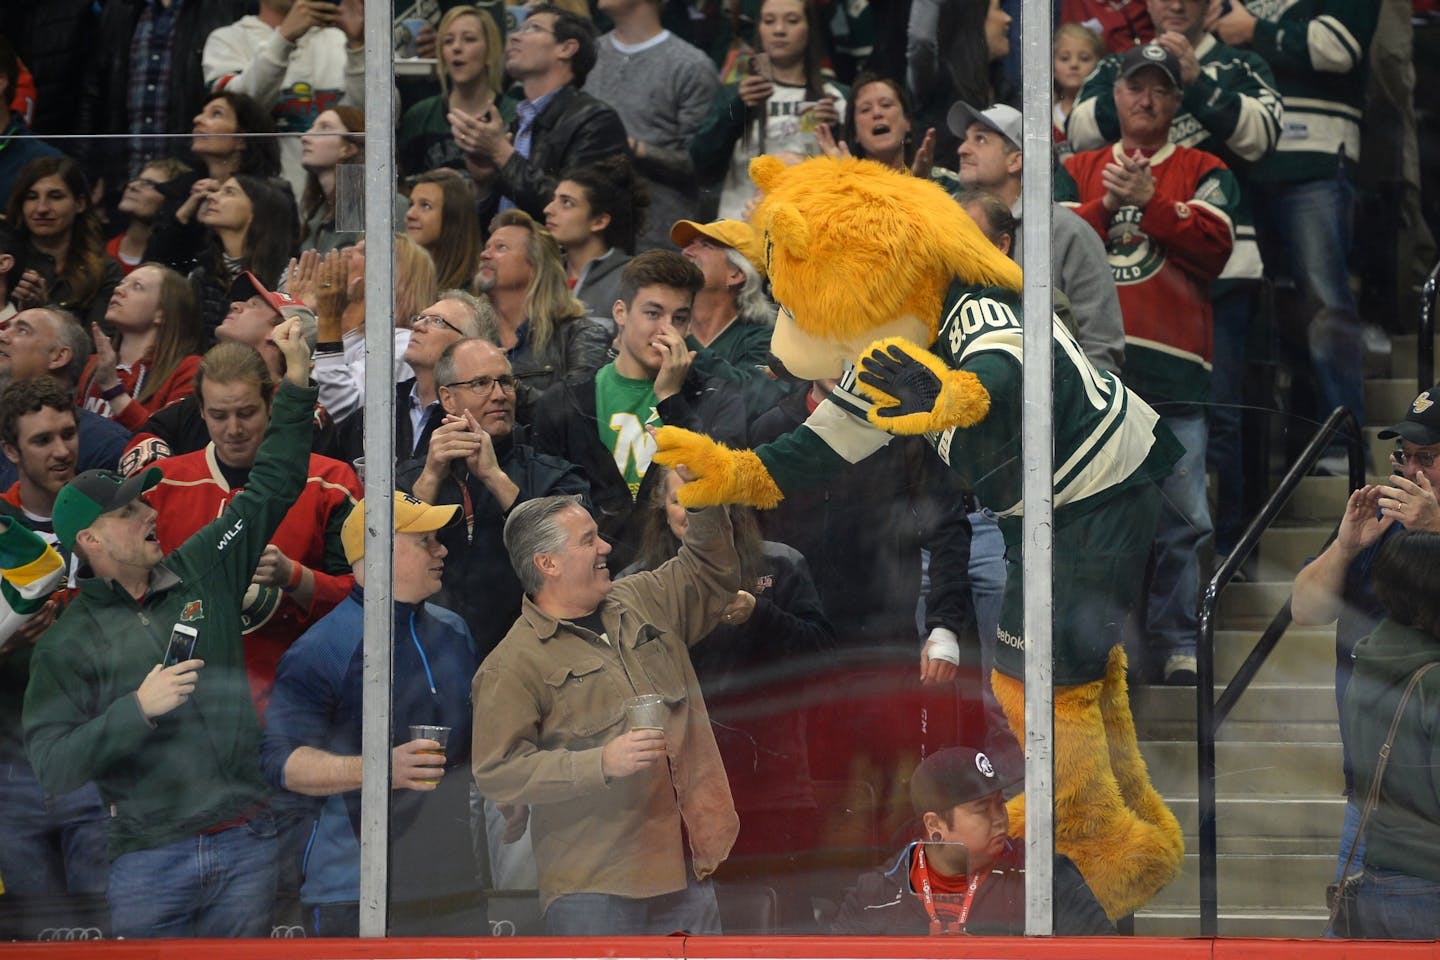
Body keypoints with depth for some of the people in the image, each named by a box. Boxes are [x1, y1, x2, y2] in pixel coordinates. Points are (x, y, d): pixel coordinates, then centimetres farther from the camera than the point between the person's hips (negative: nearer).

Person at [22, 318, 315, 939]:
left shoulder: (203, 573, 10)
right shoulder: (66, 643, -1)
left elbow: (272, 490, 16)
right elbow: (52, 767, -9)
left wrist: (296, 383, 11)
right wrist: (138, 709, -16)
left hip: (246, 844, 3)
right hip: (150, 859, -3)